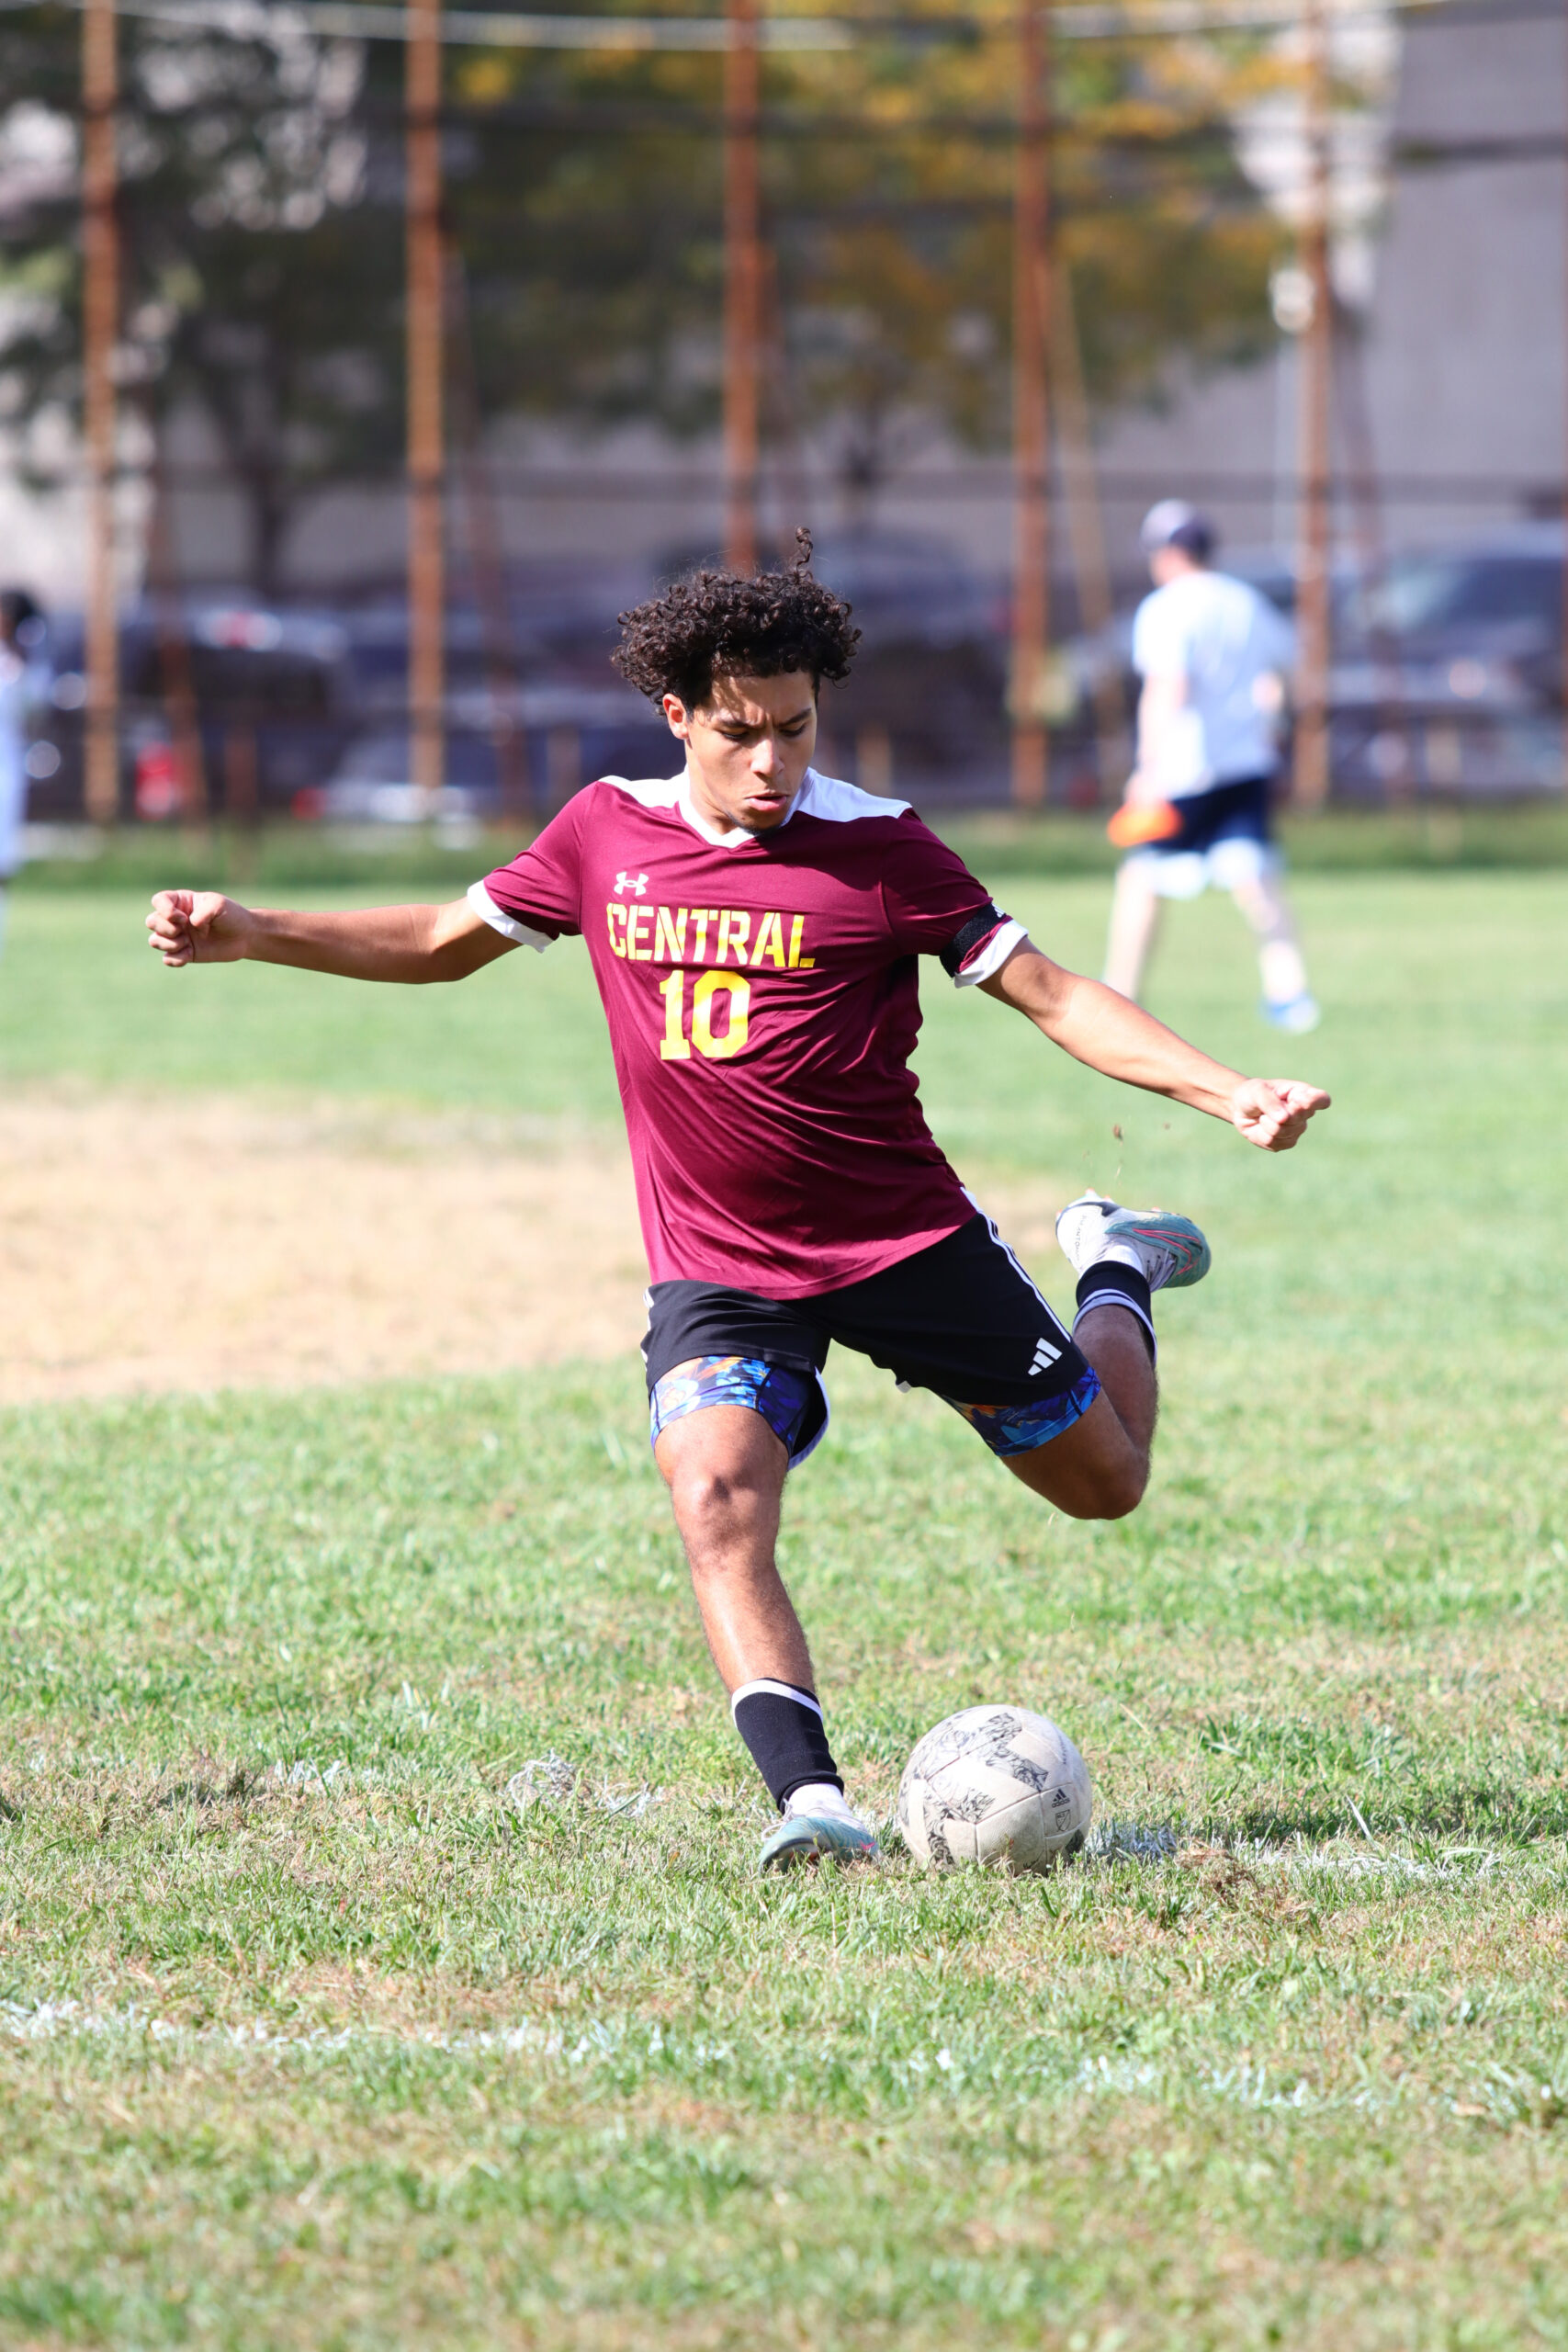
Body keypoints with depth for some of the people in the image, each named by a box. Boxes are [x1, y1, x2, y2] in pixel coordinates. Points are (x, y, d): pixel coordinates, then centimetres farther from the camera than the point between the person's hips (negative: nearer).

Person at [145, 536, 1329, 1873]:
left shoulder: (879, 849, -12)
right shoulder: (609, 833, -1)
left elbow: (1050, 996, -10)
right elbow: (444, 944, 15)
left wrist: (1225, 1092, -21)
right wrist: (251, 936, 5)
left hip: (907, 1244, -1)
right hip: (716, 1267, 1)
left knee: (1104, 1482, 12)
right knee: (716, 1501, -28)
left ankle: (1115, 1272, 44)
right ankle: (810, 1798, -31)